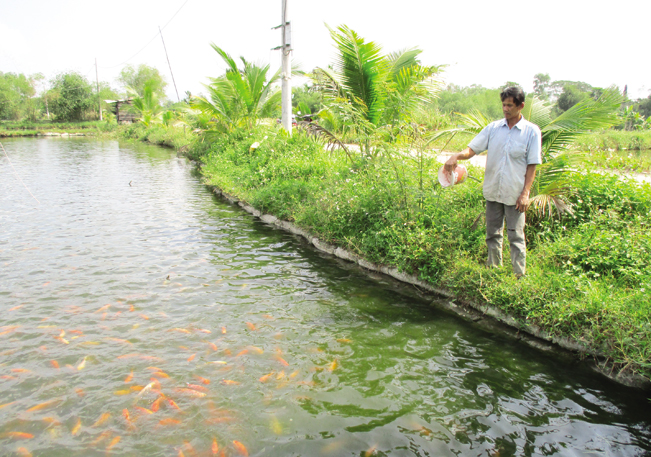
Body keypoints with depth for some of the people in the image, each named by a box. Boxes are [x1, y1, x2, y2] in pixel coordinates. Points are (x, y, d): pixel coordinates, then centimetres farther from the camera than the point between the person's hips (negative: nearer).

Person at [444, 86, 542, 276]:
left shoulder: (532, 131, -3)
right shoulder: (493, 128, 4)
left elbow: (532, 165, -4)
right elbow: (472, 148, 0)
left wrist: (526, 193, -10)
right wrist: (457, 155, -22)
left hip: (514, 194, -3)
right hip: (492, 191, 3)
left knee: (516, 236, 0)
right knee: (492, 234, 13)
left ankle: (520, 275, 9)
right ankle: (493, 271, 26)